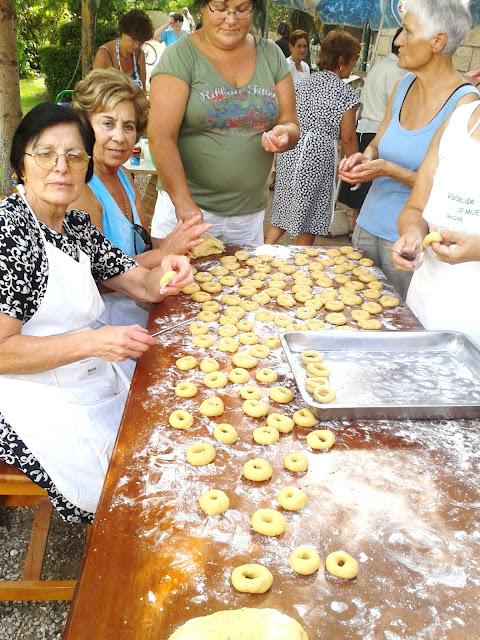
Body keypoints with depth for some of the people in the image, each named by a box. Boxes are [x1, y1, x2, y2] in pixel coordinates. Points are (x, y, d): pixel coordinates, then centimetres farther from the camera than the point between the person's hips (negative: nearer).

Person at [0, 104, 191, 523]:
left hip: (94, 380, 8)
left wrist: (166, 273, -14)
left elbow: (142, 285, 9)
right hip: (34, 400, -8)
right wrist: (92, 342, -28)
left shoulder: (76, 225, 8)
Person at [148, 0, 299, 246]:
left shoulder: (271, 55, 5)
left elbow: (291, 124, 9)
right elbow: (160, 137, -14)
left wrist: (284, 134, -15)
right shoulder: (179, 57, -7)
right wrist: (184, 204, -24)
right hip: (185, 204, -3)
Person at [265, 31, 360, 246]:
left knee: (284, 211, 16)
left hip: (290, 150, 6)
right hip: (318, 155, -6)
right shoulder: (346, 92, -7)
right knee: (307, 221, 7)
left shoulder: (304, 83, 10)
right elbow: (347, 139, -6)